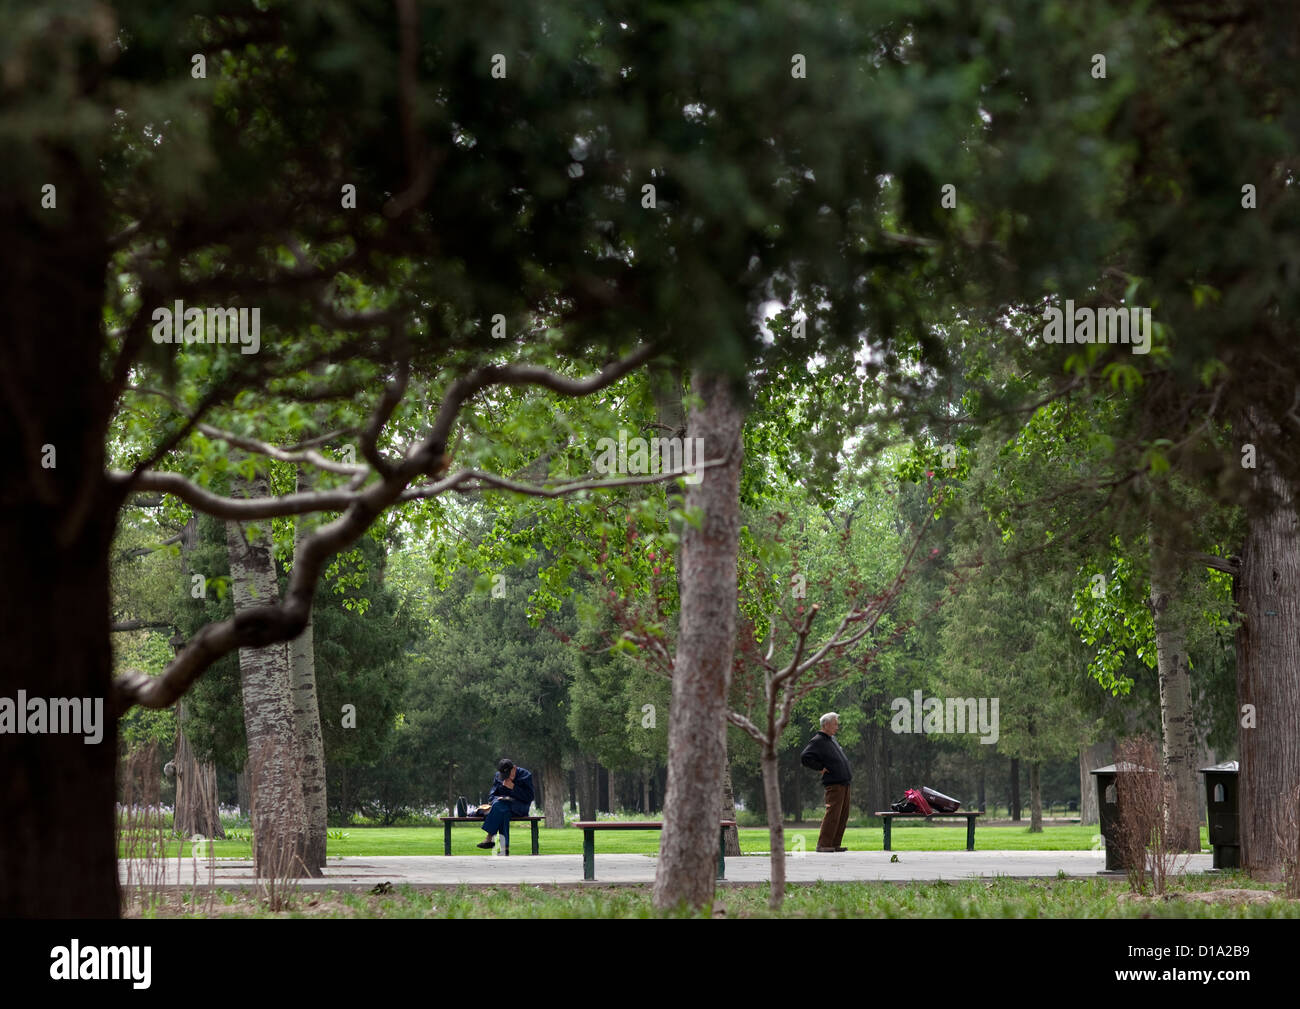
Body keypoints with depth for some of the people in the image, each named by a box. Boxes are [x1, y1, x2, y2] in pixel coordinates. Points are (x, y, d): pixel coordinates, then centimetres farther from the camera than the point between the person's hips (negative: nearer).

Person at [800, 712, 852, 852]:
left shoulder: (832, 739, 18)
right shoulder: (817, 741, -10)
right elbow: (804, 758, -20)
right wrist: (820, 768, -15)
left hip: (844, 783, 9)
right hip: (834, 784, -9)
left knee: (843, 815, 9)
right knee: (833, 813, -13)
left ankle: (835, 844, 13)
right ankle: (823, 844, -10)